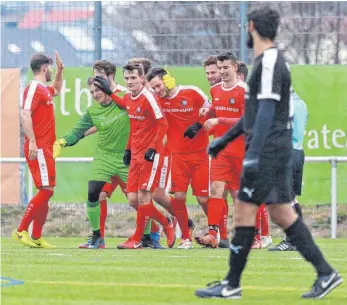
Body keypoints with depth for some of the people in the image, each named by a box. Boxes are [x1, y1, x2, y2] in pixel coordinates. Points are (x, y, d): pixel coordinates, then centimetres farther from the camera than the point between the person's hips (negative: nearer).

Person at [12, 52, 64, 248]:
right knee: (46, 190, -14)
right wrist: (32, 142, -27)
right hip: (38, 149, -10)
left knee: (46, 192, 8)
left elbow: (57, 90, 44)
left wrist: (60, 71, 29)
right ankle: (21, 231, -13)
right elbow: (25, 114, -21)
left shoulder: (44, 90, 19)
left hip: (45, 149, 10)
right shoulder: (34, 88, -10)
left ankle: (37, 238, 8)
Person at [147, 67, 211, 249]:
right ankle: (185, 238, 3)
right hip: (177, 154, 3)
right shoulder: (158, 100, 0)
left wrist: (198, 125, -16)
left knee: (203, 198, -3)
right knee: (178, 196, -10)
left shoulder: (192, 93, -8)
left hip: (200, 152, -3)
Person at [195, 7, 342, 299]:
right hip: (279, 149, 10)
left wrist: (253, 155, -26)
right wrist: (225, 138, 32)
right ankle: (325, 273, 7)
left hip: (268, 151, -10)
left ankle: (231, 285, -1)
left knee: (244, 210, -5)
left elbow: (266, 110, -22)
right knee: (282, 213, 9)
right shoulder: (270, 61, 17)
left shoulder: (269, 62, -14)